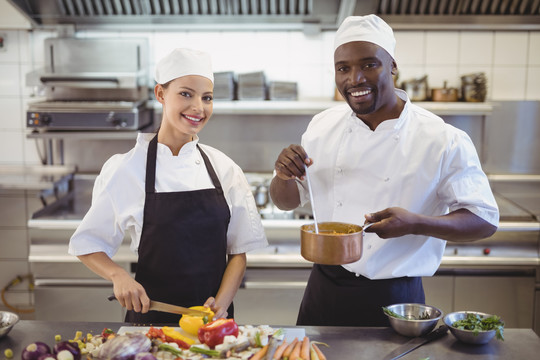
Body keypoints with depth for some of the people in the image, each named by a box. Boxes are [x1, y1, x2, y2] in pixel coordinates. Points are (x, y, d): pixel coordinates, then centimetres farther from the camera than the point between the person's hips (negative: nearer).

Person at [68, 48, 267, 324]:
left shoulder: (225, 169, -1)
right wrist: (118, 276, -16)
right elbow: (88, 242, 1)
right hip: (151, 315, -2)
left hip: (213, 316, 2)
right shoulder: (125, 169, -8)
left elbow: (239, 251, 2)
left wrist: (221, 303, -12)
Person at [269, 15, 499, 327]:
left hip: (393, 301, -3)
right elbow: (288, 201, 9)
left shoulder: (444, 142, -13)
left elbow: (485, 220, -11)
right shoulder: (324, 126, 0)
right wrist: (284, 175, -15)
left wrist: (415, 224, -27)